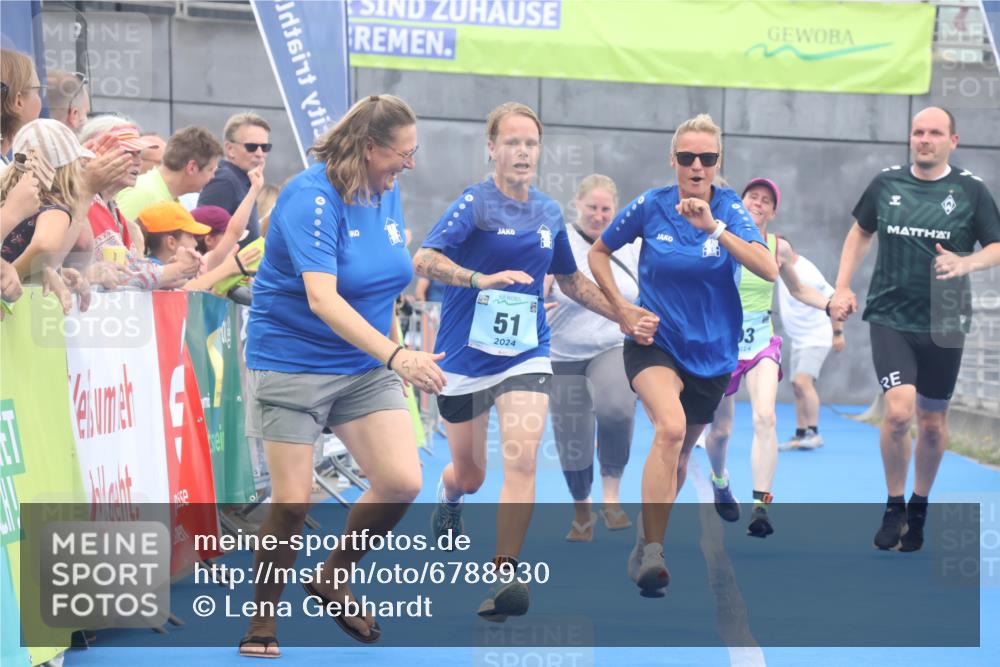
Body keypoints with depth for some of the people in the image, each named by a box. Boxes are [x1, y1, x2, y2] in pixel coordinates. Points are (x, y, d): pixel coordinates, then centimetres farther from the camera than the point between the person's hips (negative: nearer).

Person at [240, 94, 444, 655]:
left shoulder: (389, 193, 2)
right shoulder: (313, 198, -21)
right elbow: (322, 298, -33)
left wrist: (396, 349, 15)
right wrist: (395, 354, -42)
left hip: (366, 366, 6)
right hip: (292, 361, -6)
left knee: (402, 482, -8)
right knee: (293, 503, -6)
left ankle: (334, 579, 16)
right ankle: (262, 623, 14)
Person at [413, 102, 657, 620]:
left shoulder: (549, 213, 6)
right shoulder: (475, 203, -10)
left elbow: (570, 280, 23)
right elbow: (424, 260, -24)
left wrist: (624, 315, 21)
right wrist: (482, 279, -39)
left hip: (525, 355, 2)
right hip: (466, 355, -2)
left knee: (521, 460, -19)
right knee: (469, 474, 13)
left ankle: (504, 579, -16)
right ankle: (448, 497, 52)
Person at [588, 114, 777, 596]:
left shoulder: (729, 208, -6)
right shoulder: (649, 206, -6)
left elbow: (769, 270, -21)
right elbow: (599, 253, 9)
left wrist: (714, 227, -29)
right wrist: (621, 308, -2)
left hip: (711, 351, 3)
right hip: (654, 341, -3)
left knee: (681, 450, 15)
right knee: (670, 428, -29)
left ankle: (648, 534, 40)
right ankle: (651, 555, -30)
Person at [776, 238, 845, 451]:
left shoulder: (806, 273, -22)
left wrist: (838, 333, -18)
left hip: (816, 339, -9)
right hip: (798, 341, 9)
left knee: (803, 382, -20)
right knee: (798, 387, 7)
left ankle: (814, 433, -19)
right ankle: (800, 435, 11)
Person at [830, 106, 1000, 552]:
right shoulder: (886, 184, 3)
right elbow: (860, 233, 18)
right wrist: (842, 287, 9)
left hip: (942, 323, 0)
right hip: (890, 317, 0)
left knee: (932, 422, 10)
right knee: (899, 410, -17)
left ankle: (919, 510, 32)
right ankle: (894, 507, 2)